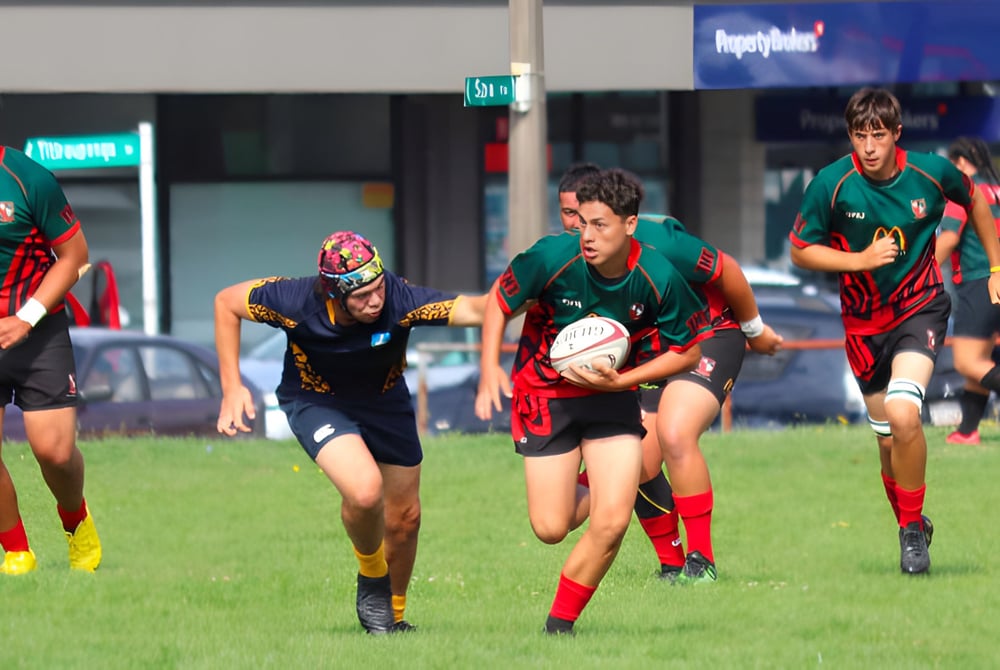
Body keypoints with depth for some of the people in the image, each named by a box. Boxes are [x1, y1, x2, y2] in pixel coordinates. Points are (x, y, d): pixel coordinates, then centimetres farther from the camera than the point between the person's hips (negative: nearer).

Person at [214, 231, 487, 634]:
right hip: (315, 400, -3)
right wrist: (232, 388, -17)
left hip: (384, 400, 3)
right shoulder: (296, 302, -33)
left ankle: (394, 614, 36)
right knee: (365, 489, -28)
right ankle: (371, 577, 3)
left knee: (405, 518, 9)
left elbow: (471, 309, -45)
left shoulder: (398, 300, -34)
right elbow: (227, 302, -16)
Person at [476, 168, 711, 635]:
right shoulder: (552, 257, -22)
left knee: (612, 522, -13)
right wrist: (489, 373, -13)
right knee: (550, 529, -3)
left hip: (613, 398, 1)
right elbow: (499, 302, -4)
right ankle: (588, 498, 35)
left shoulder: (659, 278, -19)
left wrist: (621, 381, -16)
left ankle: (560, 624, 8)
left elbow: (687, 353, -5)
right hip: (544, 394, -1)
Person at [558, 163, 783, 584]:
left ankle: (701, 561, -18)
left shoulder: (655, 242, -29)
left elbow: (727, 272, -14)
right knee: (638, 467, -6)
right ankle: (672, 565, 13)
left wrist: (755, 330, -1)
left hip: (708, 337, -6)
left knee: (675, 437, -27)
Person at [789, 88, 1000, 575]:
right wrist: (860, 260, -19)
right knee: (888, 439, 7)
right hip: (864, 322, 2)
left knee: (903, 415, -25)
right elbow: (801, 251, -5)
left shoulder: (932, 172, -12)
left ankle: (912, 527, -8)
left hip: (921, 307, -2)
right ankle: (913, 530, 30)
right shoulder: (831, 185, -15)